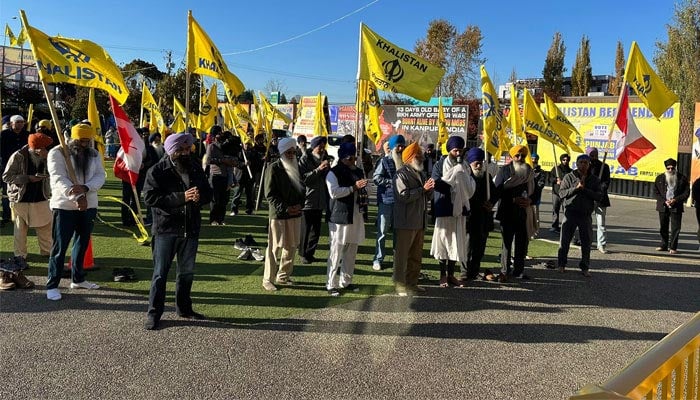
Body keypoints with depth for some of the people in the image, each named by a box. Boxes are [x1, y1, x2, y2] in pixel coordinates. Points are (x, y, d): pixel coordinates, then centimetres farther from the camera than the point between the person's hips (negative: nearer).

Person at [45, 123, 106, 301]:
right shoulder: (57, 153, -8)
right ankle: (52, 285, 8)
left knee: (82, 243, 15)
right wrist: (77, 197, -29)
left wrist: (85, 188, -24)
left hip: (89, 205, 5)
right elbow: (59, 179, -18)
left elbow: (100, 176, -4)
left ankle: (77, 279, 29)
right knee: (60, 246, -1)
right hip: (64, 205, -5)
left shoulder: (94, 154, 7)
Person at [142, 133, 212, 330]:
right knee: (160, 273, 1)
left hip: (191, 228, 5)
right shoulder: (158, 171, -8)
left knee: (187, 271, 16)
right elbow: (150, 198, -17)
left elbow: (208, 193, 11)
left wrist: (200, 196, -15)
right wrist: (182, 197, -24)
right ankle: (153, 313, 13)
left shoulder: (196, 168, 7)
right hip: (165, 228, -5)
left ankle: (184, 308, 31)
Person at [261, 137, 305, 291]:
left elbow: (302, 188, 17)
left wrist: (300, 204, -2)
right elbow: (270, 194, -11)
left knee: (291, 246, 11)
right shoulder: (274, 168, -7)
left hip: (295, 213, 6)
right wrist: (285, 208, -18)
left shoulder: (297, 167, 12)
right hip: (278, 214, -6)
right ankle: (268, 279, 10)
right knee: (275, 247, -2)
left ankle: (283, 276, 25)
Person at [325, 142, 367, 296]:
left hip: (356, 217, 7)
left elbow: (365, 190, 28)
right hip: (340, 217, -7)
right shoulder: (334, 173, -7)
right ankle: (331, 284, 6)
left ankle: (346, 281, 25)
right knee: (336, 252, -3)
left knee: (351, 251, 13)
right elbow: (334, 192, -21)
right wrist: (354, 188, -21)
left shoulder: (358, 172, 15)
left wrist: (363, 189, 5)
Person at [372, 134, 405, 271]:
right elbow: (376, 178, -8)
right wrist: (392, 182, -14)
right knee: (382, 231, 2)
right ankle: (378, 259, 11)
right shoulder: (385, 161, -1)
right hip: (386, 200, -3)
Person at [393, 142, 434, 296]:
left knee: (416, 255, 14)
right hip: (405, 222, -9)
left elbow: (426, 197, 22)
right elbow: (404, 196, -21)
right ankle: (400, 285, 5)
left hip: (419, 221, 9)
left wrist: (430, 189, 2)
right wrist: (423, 189, -18)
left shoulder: (420, 174, 18)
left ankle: (411, 283, 25)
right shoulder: (402, 174, -10)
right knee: (402, 254, -2)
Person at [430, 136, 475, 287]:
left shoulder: (465, 167, 13)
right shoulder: (440, 165, 2)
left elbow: (470, 188, 8)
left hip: (459, 209, 4)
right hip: (444, 209, -4)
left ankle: (451, 274, 15)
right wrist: (455, 174, -12)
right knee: (443, 240, -1)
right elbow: (435, 183, -12)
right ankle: (443, 274, 9)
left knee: (456, 241, 5)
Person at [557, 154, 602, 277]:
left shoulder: (594, 179, 6)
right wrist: (576, 188, -17)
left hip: (586, 215, 2)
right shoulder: (569, 177, 1)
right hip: (570, 213, -2)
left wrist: (585, 189, -15)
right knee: (564, 240, 2)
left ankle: (585, 268, 18)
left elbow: (599, 196, -4)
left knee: (586, 242, 6)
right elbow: (562, 193, -7)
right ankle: (561, 264, 16)